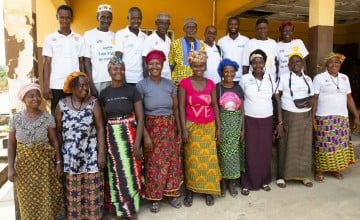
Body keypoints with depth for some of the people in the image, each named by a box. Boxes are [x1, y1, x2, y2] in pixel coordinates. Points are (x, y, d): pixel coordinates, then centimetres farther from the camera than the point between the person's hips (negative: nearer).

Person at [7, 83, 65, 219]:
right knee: (28, 201, 13)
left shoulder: (47, 118, -7)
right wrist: (10, 167, -2)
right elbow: (11, 144, 2)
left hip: (45, 163, -1)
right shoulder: (15, 119, -4)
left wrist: (58, 163, -5)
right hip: (24, 165, 1)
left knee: (48, 199, 7)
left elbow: (54, 141, -3)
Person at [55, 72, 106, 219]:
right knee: (73, 190, 10)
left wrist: (101, 153, -9)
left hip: (90, 154, -1)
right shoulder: (62, 105, -1)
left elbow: (100, 128, -5)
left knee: (92, 189, 7)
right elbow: (58, 131, 4)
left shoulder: (93, 103, -5)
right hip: (70, 156, 1)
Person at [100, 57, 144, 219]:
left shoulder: (132, 90, -3)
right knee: (115, 173, 8)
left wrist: (137, 143, -13)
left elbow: (140, 118, -6)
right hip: (111, 137, 3)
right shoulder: (104, 93, 5)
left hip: (130, 135, -2)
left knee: (130, 172, 3)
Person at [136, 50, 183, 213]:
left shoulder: (169, 84, 4)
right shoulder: (141, 85, -6)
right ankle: (154, 198, 21)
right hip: (152, 129, -3)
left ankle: (172, 195, 26)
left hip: (170, 129, 3)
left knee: (172, 161, 9)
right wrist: (145, 135, -14)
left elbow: (176, 109, 8)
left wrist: (179, 129, 4)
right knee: (154, 164, 4)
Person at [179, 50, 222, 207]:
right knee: (192, 160, 5)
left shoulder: (210, 84, 4)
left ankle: (208, 191, 21)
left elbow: (215, 106, 6)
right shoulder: (184, 83, -6)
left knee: (209, 158, 6)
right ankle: (190, 191, 19)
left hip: (209, 126, 3)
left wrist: (218, 127, 3)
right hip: (191, 126, -2)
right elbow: (181, 106, -7)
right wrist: (184, 129, -11)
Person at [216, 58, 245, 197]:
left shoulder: (238, 88, 7)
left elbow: (242, 111, 8)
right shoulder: (217, 88, -3)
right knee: (223, 152, 2)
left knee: (234, 152, 6)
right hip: (222, 123, -3)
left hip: (236, 123, 3)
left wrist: (242, 128, 3)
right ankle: (223, 182, 18)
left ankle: (232, 183, 20)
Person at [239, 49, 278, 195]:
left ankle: (264, 180, 25)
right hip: (250, 120, -2)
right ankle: (247, 183, 13)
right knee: (250, 151, 2)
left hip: (267, 120, 2)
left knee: (266, 150, 8)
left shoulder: (270, 79, 2)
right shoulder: (245, 79, -3)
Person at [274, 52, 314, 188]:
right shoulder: (284, 78, -1)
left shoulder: (308, 78, 10)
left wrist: (311, 102, -9)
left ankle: (304, 175, 21)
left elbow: (312, 96, 17)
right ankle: (282, 176, 11)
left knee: (304, 145, 8)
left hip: (305, 116, 4)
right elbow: (277, 96, -4)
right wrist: (280, 118, -11)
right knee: (286, 145, 1)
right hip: (288, 116, -4)